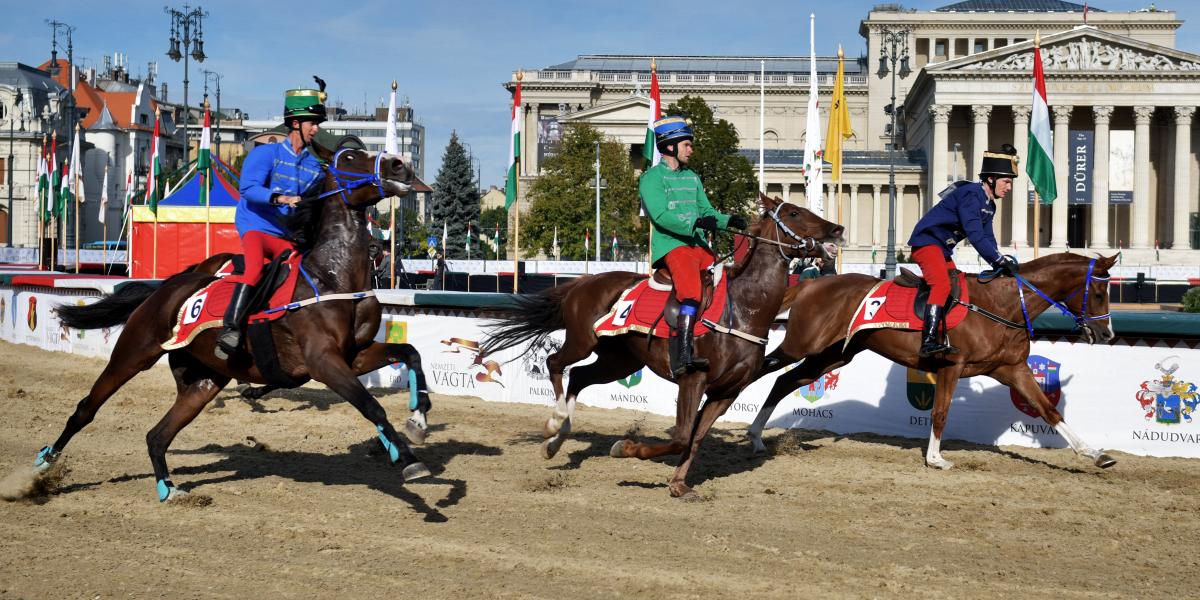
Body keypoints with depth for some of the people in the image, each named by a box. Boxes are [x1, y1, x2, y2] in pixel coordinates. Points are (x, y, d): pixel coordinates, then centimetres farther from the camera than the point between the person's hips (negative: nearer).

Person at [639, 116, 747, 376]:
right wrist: (695, 223, -27)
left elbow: (707, 212, 22)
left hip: (699, 245, 8)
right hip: (671, 245, -8)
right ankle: (684, 356, -35)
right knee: (692, 292, -28)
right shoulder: (652, 178, -2)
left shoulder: (692, 177, 22)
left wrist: (728, 220, 1)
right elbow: (661, 216, -15)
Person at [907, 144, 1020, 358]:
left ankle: (944, 339, 11)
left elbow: (987, 238, 12)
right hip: (926, 242, -11)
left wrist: (1000, 265, -2)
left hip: (943, 249, 11)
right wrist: (1000, 260, -28)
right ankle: (929, 341, -35)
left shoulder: (989, 204, 12)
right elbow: (975, 234, -28)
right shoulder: (971, 194, -20)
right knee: (942, 285, -27)